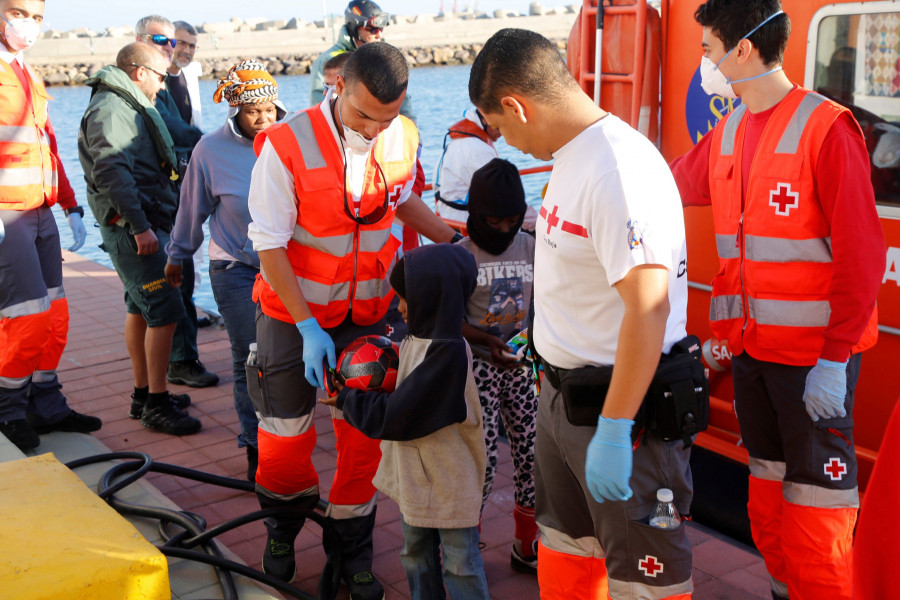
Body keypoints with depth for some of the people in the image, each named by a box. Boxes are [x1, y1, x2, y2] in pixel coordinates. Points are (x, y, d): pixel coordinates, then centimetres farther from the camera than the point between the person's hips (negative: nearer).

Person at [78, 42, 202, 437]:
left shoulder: (128, 107, 20)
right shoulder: (110, 109, -14)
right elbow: (112, 172, -24)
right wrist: (139, 225, -27)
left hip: (142, 224, 11)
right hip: (132, 227, -11)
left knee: (141, 308, 15)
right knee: (165, 311, -12)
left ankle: (144, 394, 26)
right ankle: (157, 405, -6)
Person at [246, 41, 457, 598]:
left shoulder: (404, 139, -8)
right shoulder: (287, 145, -22)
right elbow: (270, 245, -17)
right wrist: (309, 328, -19)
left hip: (367, 312, 3)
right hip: (293, 311, -3)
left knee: (363, 436, 8)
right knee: (286, 435, 7)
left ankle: (354, 555, 28)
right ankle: (284, 528, 39)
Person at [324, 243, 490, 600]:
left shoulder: (448, 353, -28)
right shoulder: (419, 339, 1)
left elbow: (396, 418, -25)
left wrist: (347, 400, -12)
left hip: (449, 485, -9)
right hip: (416, 475, 9)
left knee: (460, 562, 6)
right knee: (416, 556, 23)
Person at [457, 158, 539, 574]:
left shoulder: (531, 249, 4)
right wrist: (487, 342, -20)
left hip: (522, 364, 4)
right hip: (479, 365, -4)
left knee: (533, 452, 5)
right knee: (484, 457, -8)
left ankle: (527, 547, 22)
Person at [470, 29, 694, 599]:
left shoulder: (620, 171, -24)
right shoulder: (572, 156, 8)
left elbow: (648, 307, -29)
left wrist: (613, 432, -28)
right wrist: (540, 338, 29)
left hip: (622, 401, -10)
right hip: (563, 394, 10)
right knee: (565, 546, 23)